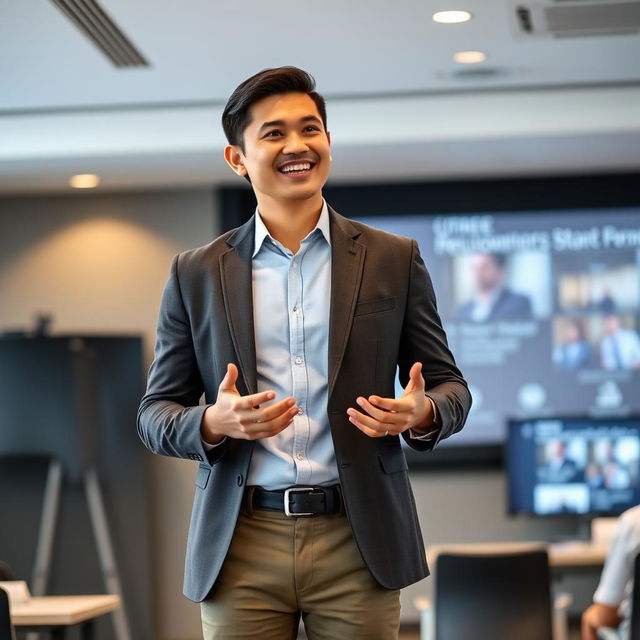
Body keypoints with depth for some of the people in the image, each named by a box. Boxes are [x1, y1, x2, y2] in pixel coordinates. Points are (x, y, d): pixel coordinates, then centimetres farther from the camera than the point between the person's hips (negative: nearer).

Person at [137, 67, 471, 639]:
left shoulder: (394, 260, 7)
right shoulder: (196, 274, 8)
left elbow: (450, 386, 11)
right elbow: (155, 412, 9)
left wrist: (422, 414, -12)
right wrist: (214, 424, -13)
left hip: (358, 543, 0)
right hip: (240, 546, 0)